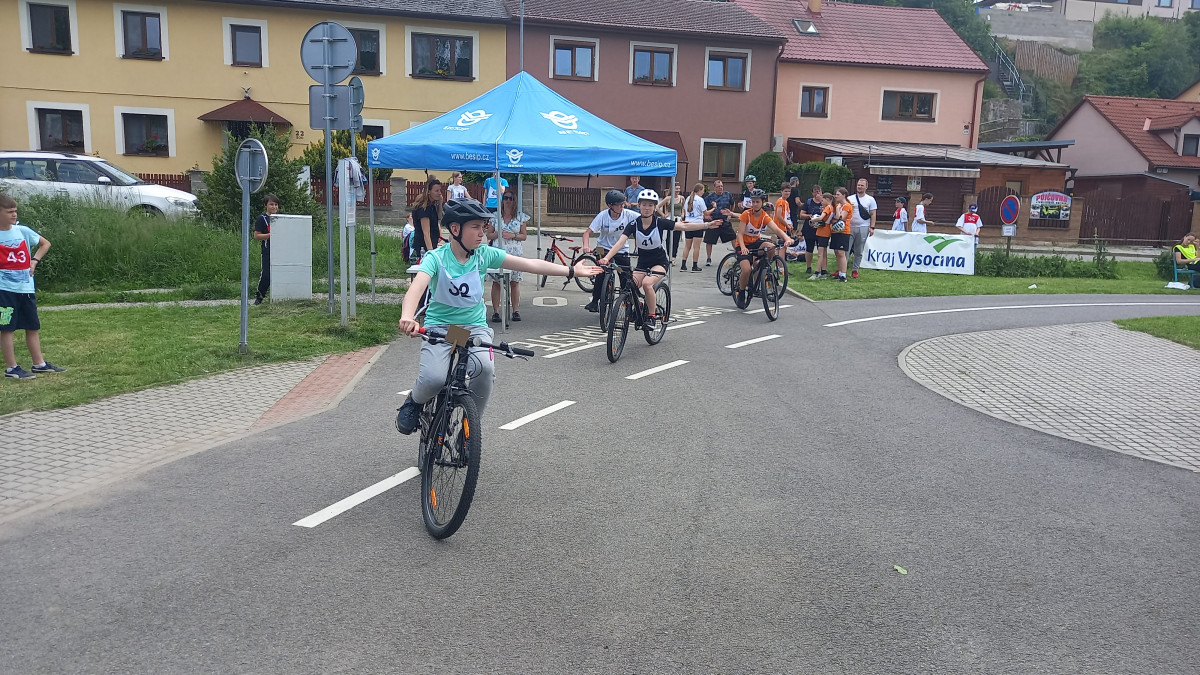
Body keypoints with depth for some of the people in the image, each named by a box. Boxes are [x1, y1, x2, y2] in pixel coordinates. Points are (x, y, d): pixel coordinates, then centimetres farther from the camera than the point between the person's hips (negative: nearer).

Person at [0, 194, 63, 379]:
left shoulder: (22, 230, 4)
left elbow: (45, 243, 20)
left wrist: (35, 260, 7)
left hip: (26, 288, 5)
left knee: (33, 326, 12)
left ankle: (39, 363, 23)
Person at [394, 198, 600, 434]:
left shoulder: (485, 254, -3)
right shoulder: (436, 258, -12)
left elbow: (530, 265, -1)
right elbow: (417, 287, -30)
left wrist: (572, 270, -3)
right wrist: (407, 317, -51)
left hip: (475, 326, 3)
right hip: (439, 327, -2)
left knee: (485, 369, -29)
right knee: (434, 379, -28)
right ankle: (414, 402, 10)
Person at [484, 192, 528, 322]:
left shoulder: (520, 217, 6)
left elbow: (524, 236, 5)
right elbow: (489, 234, 8)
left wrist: (513, 235, -12)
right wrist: (499, 234, -11)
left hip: (515, 253, 0)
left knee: (514, 282, 2)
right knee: (496, 282, -1)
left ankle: (515, 310, 9)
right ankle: (496, 311, 4)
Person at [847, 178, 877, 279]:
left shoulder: (870, 199, 7)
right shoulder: (850, 198, 9)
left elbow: (873, 215, 4)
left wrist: (872, 227, -5)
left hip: (863, 228, 0)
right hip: (850, 227, 1)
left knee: (859, 251, 5)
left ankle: (855, 270, 12)